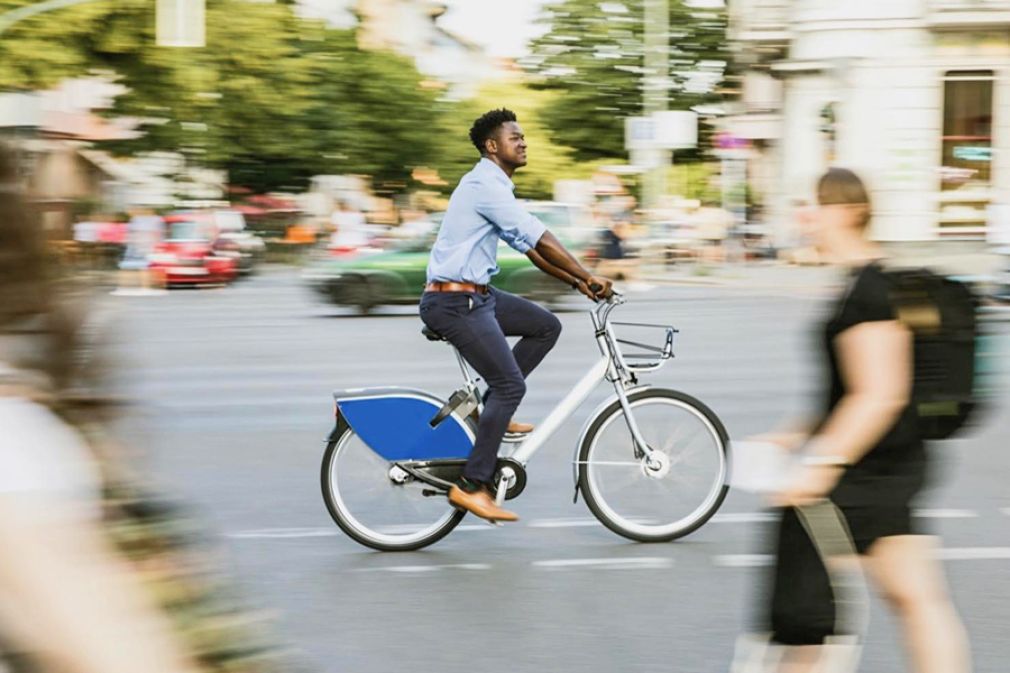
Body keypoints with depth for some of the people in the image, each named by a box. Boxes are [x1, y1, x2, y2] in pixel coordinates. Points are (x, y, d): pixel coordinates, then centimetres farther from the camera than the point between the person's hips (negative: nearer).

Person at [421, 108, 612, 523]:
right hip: (454, 300, -10)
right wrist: (588, 277, -17)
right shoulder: (485, 184, -15)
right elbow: (539, 237, -20)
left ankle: (491, 410, 12)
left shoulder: (496, 187, 17)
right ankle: (472, 486, -8)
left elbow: (530, 247, 18)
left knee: (547, 326, 10)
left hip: (476, 294, 10)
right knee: (511, 384, -12)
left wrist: (577, 282, 11)